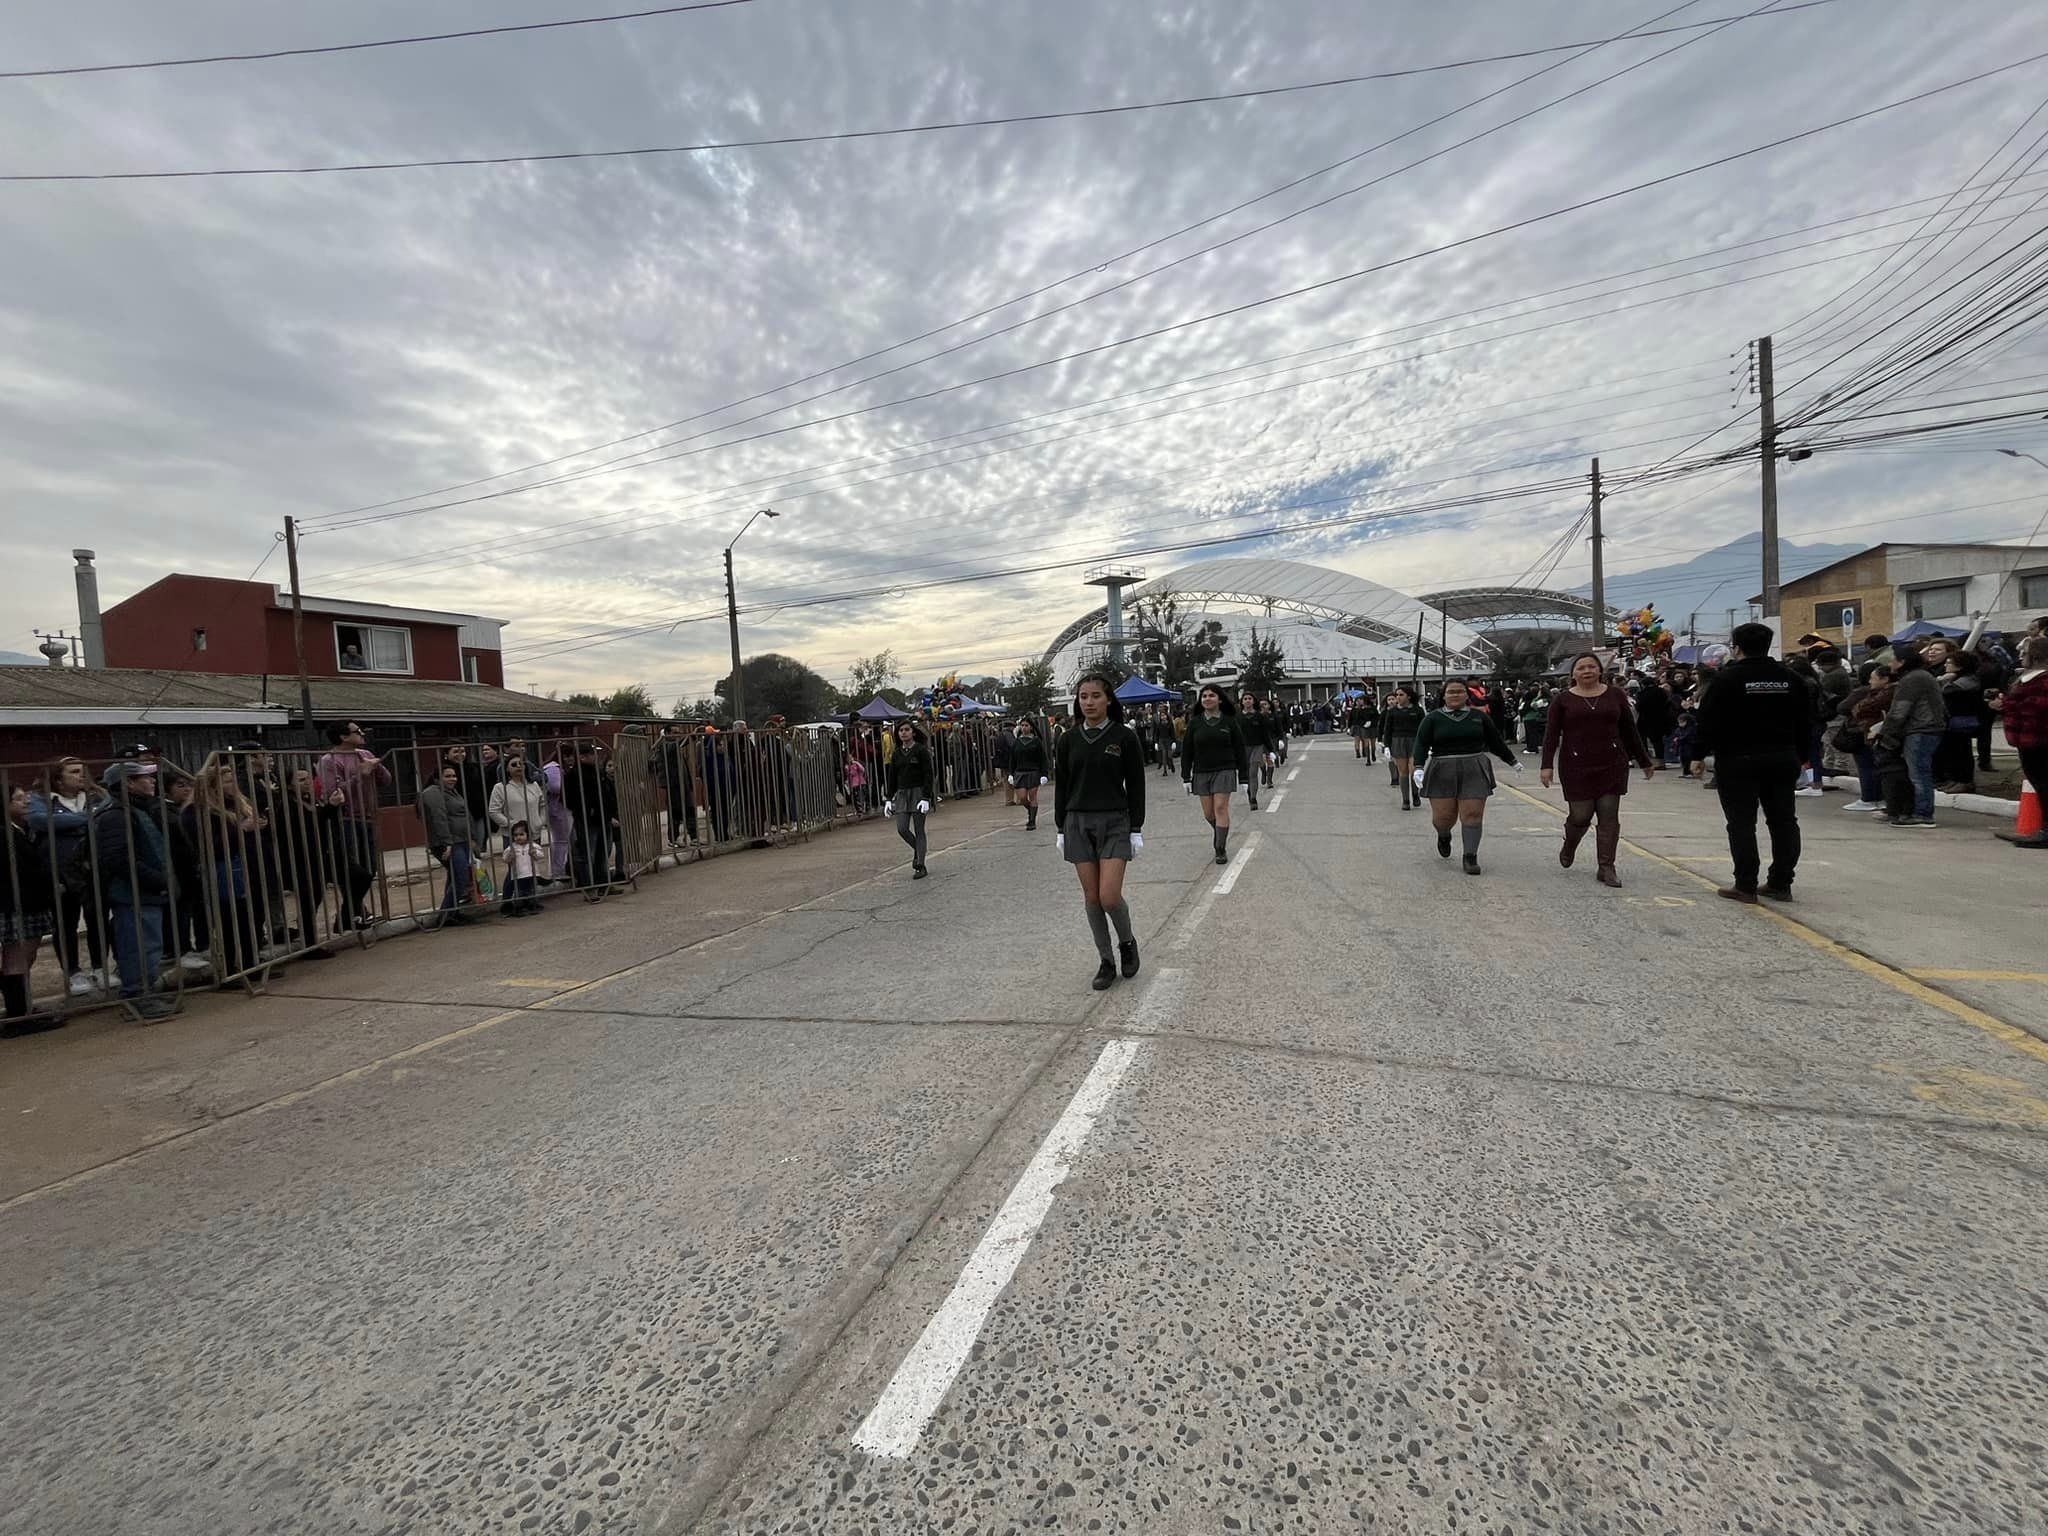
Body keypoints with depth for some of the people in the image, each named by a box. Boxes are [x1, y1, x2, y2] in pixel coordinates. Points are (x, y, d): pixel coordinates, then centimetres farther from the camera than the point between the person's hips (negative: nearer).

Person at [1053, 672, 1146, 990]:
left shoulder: (1124, 736, -4)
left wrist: (1137, 829, -5)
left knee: (1109, 896, -11)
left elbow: (1136, 785, -2)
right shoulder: (1069, 739, 4)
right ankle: (1106, 962, 18)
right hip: (1078, 823, 3)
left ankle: (1127, 941, 19)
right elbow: (1061, 785, 9)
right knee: (1091, 898, 5)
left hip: (1115, 823, -3)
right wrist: (1061, 829, 6)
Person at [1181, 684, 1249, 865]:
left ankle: (1221, 849, -3)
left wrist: (1244, 777, 0)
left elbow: (1240, 750, 3)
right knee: (1208, 813, 5)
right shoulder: (1195, 723, 4)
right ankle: (1220, 834, 33)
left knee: (1221, 808, -9)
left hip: (1224, 771, -2)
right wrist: (1186, 777, 2)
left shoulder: (1229, 722, 0)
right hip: (1201, 773, 2)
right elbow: (1187, 752, 6)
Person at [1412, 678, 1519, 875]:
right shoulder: (1433, 718, 3)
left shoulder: (1479, 716, 9)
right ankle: (1444, 836, 34)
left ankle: (1470, 857, 1)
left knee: (1473, 814, -6)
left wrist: (1513, 761, 24)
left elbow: (1496, 742, 18)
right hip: (1442, 772, -1)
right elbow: (1421, 744, -4)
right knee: (1443, 815, 0)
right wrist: (1419, 767, -18)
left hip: (1474, 770, 1)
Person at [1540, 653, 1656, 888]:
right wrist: (1547, 765, -10)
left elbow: (1630, 730, 12)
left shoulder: (1615, 695, 7)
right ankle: (1569, 846, 32)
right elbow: (1551, 734, -1)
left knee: (1609, 816, -1)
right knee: (1580, 815, -1)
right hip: (1577, 767, -2)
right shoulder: (1563, 699, 2)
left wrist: (1645, 761, 15)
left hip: (1612, 765, 2)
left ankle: (1606, 868, 7)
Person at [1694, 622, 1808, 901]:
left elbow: (1709, 720, -11)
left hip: (1737, 760, -5)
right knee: (1784, 821, 12)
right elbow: (1805, 720, 13)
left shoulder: (1728, 677, -9)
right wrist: (1801, 756, 19)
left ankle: (1745, 886, -1)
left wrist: (1700, 754, -2)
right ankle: (1781, 883, 16)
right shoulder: (1789, 677, 8)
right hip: (1783, 760, 6)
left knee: (1742, 824, -2)